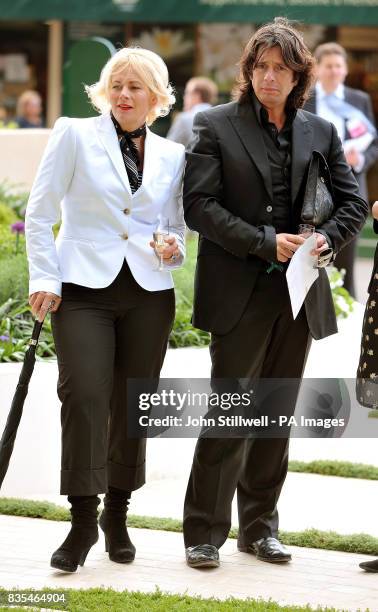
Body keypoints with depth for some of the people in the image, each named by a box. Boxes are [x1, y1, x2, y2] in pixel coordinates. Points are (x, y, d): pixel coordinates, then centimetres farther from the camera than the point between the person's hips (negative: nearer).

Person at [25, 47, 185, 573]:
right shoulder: (74, 135, 1)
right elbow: (39, 213, 1)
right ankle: (83, 518, -7)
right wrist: (44, 279, -6)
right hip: (83, 287, -3)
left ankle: (117, 514, 22)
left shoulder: (172, 155, 10)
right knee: (84, 395, -15)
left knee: (133, 404, 7)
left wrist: (176, 246, -5)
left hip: (148, 293, 3)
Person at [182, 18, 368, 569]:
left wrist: (327, 238, -8)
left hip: (299, 294, 4)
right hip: (240, 295, -4)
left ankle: (259, 527, 22)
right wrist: (265, 243, -16)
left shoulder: (320, 132, 10)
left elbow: (354, 203, 12)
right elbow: (199, 206, -8)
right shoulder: (216, 126, 0)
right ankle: (204, 534, 4)